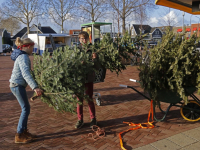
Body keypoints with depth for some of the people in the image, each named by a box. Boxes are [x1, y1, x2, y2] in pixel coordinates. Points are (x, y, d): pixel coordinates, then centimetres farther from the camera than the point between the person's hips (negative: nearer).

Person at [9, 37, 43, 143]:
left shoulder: (21, 56, 13)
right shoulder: (23, 57, -18)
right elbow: (26, 74, -32)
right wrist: (35, 87, -42)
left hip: (16, 85, 10)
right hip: (18, 85, -10)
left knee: (25, 108, 14)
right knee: (26, 109, -5)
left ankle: (24, 132, 23)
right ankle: (19, 136, 2)